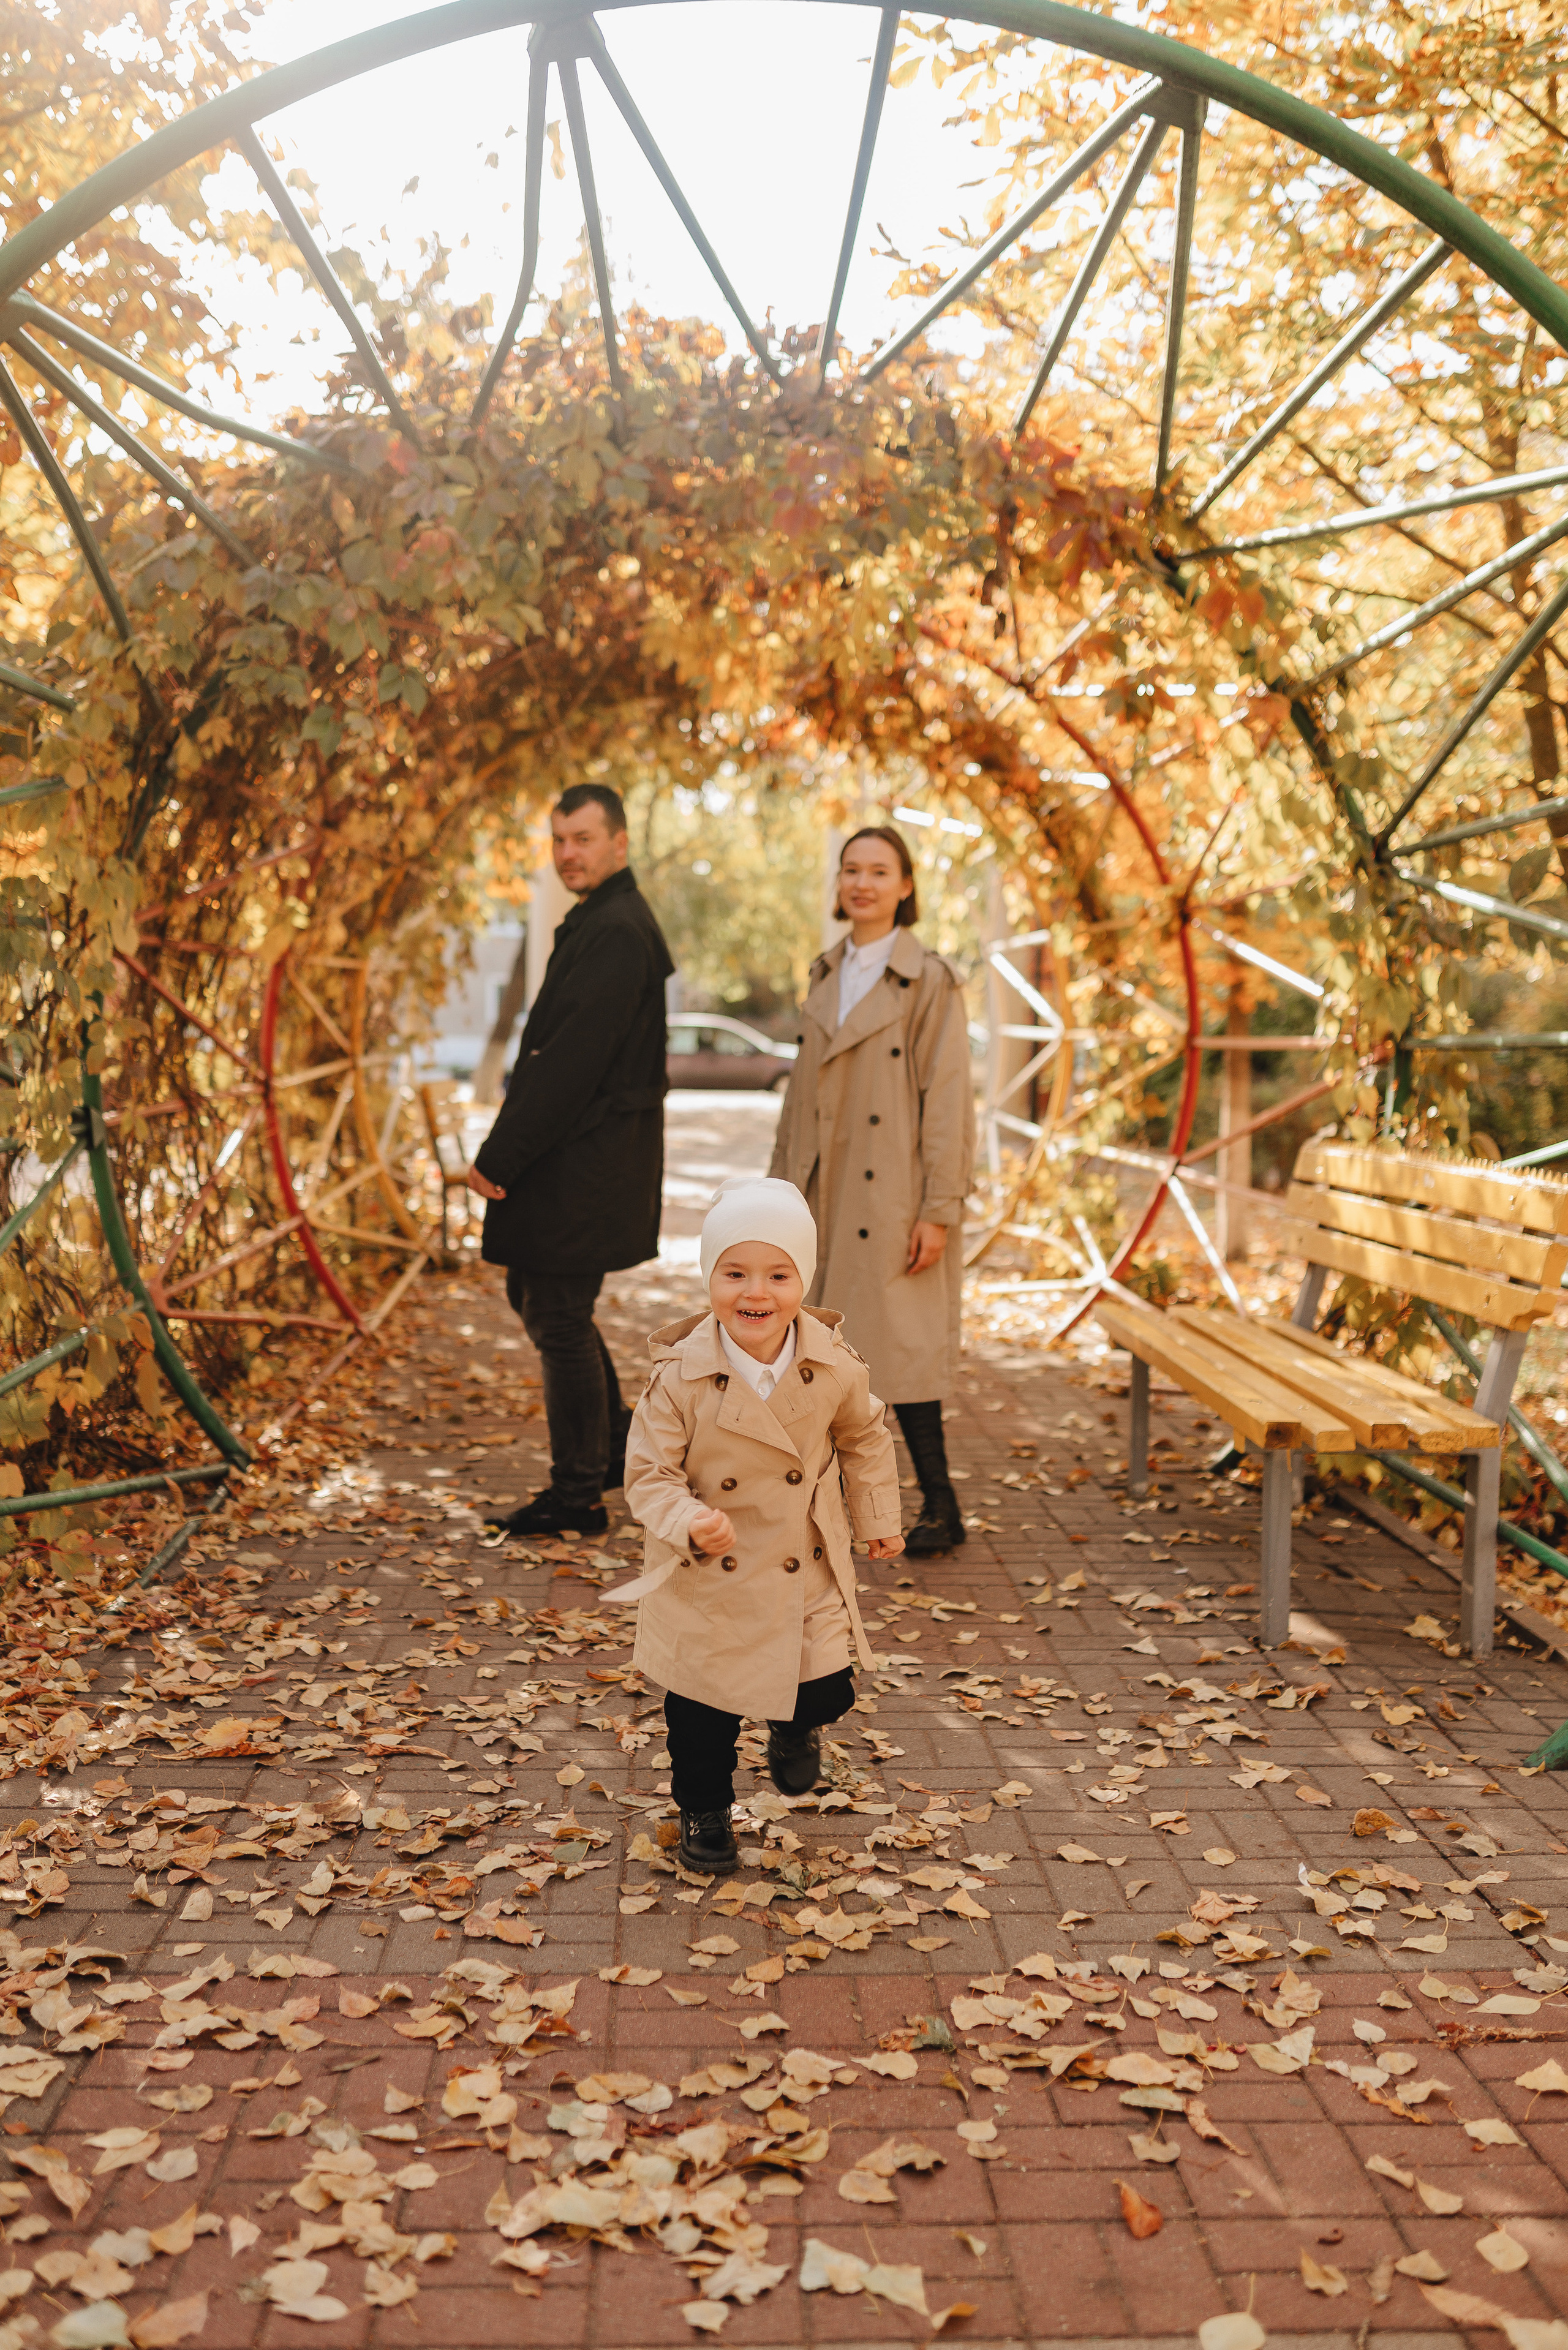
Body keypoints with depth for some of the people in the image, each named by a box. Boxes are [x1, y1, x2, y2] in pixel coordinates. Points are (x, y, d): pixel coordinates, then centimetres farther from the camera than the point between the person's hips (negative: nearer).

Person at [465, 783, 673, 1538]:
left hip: (590, 1158, -11)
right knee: (534, 1296, 19)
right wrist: (507, 1148, 10)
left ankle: (578, 1494, 9)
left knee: (558, 1316, -3)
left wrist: (500, 1155, -20)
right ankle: (617, 1442, 30)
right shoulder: (601, 922, 16)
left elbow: (572, 1059, -23)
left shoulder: (617, 932, -18)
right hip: (574, 1155, 11)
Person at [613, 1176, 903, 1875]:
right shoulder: (680, 1376, -21)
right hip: (707, 1579, -1)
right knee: (702, 1703, 12)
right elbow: (649, 1474, -15)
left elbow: (864, 1437, 8)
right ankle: (703, 1808, 40)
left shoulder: (835, 1367, -13)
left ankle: (794, 1728, 42)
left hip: (807, 1571, 2)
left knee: (829, 1690, 4)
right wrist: (689, 1522, -34)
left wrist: (877, 1517, 15)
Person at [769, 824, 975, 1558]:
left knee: (897, 1344, -4)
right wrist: (782, 1187, 13)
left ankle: (939, 1505, 8)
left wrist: (938, 1211, -14)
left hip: (892, 1196, -6)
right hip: (825, 1196, 6)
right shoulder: (826, 975, 12)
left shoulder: (929, 980, -7)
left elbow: (948, 1099, -10)